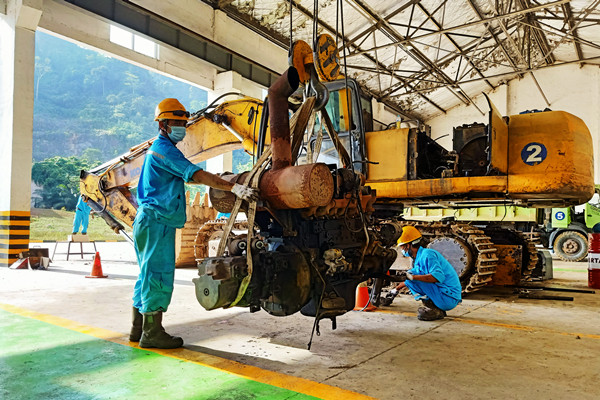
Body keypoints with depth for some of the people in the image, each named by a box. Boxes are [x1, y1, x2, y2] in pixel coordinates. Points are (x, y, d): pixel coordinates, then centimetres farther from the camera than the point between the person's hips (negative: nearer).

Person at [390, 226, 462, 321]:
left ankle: (434, 310, -11)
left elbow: (439, 277, -31)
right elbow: (410, 277, 32)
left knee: (412, 274, -16)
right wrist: (396, 289, 41)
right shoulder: (418, 258, 16)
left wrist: (413, 276, -31)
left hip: (448, 298, -10)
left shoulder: (427, 254, -16)